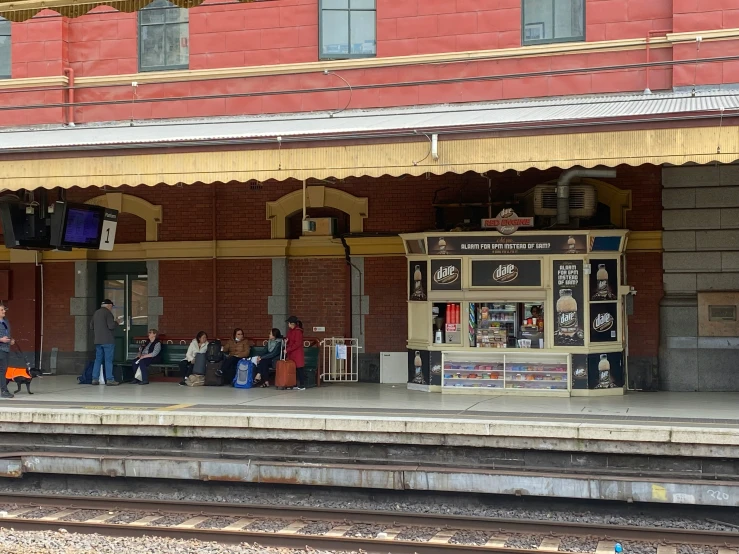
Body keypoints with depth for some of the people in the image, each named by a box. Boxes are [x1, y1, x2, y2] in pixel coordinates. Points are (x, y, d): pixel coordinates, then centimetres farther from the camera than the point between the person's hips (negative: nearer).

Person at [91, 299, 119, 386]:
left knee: (98, 359, 11)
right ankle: (109, 379, -5)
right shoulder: (108, 313, -11)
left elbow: (91, 326, 19)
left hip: (98, 340, 7)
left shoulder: (96, 313, 14)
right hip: (108, 340, -7)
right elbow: (111, 326, -18)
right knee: (108, 360, -4)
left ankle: (95, 379, 9)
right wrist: (116, 323, 0)